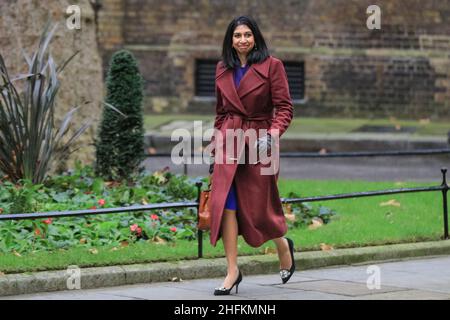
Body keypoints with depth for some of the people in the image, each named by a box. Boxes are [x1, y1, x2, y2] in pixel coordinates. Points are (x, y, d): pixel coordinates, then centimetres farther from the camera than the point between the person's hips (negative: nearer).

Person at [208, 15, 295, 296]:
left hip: (257, 144, -3)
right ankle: (232, 270, -7)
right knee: (225, 203, -10)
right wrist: (215, 144, 17)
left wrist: (273, 134, -22)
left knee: (258, 206, 4)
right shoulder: (223, 69, 10)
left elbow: (284, 107, -6)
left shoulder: (272, 66, -4)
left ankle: (283, 246, 36)